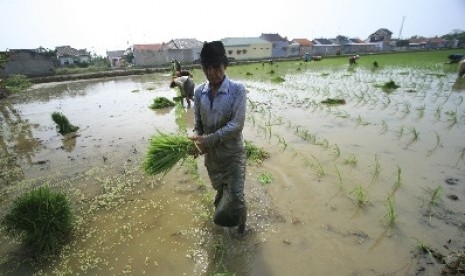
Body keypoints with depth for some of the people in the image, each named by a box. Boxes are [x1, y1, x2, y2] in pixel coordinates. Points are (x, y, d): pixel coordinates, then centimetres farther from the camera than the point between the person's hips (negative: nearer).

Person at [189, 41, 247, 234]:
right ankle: (222, 216, 53)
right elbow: (198, 123, 5)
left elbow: (236, 125, -22)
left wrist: (207, 140, -27)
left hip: (233, 153, -4)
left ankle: (241, 219, 33)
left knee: (235, 197, -2)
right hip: (211, 155, 4)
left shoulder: (237, 89, -16)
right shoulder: (199, 92, -3)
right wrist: (197, 139, -15)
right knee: (220, 191, 23)